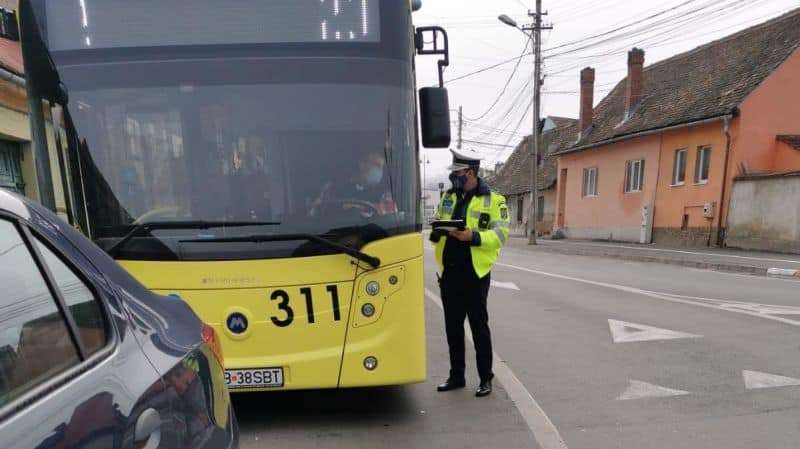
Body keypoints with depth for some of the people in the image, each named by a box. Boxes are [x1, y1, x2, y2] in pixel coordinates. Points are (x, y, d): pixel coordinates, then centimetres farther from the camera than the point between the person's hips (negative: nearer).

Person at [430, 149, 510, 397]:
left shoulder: (493, 200, -5)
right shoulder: (448, 197, 12)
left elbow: (500, 234, -11)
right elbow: (436, 224, 17)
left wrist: (473, 236, -26)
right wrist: (436, 232, -7)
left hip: (475, 273, -5)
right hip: (449, 272, 6)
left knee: (478, 326, 4)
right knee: (453, 326, 13)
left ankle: (486, 378, 20)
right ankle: (456, 376, 28)